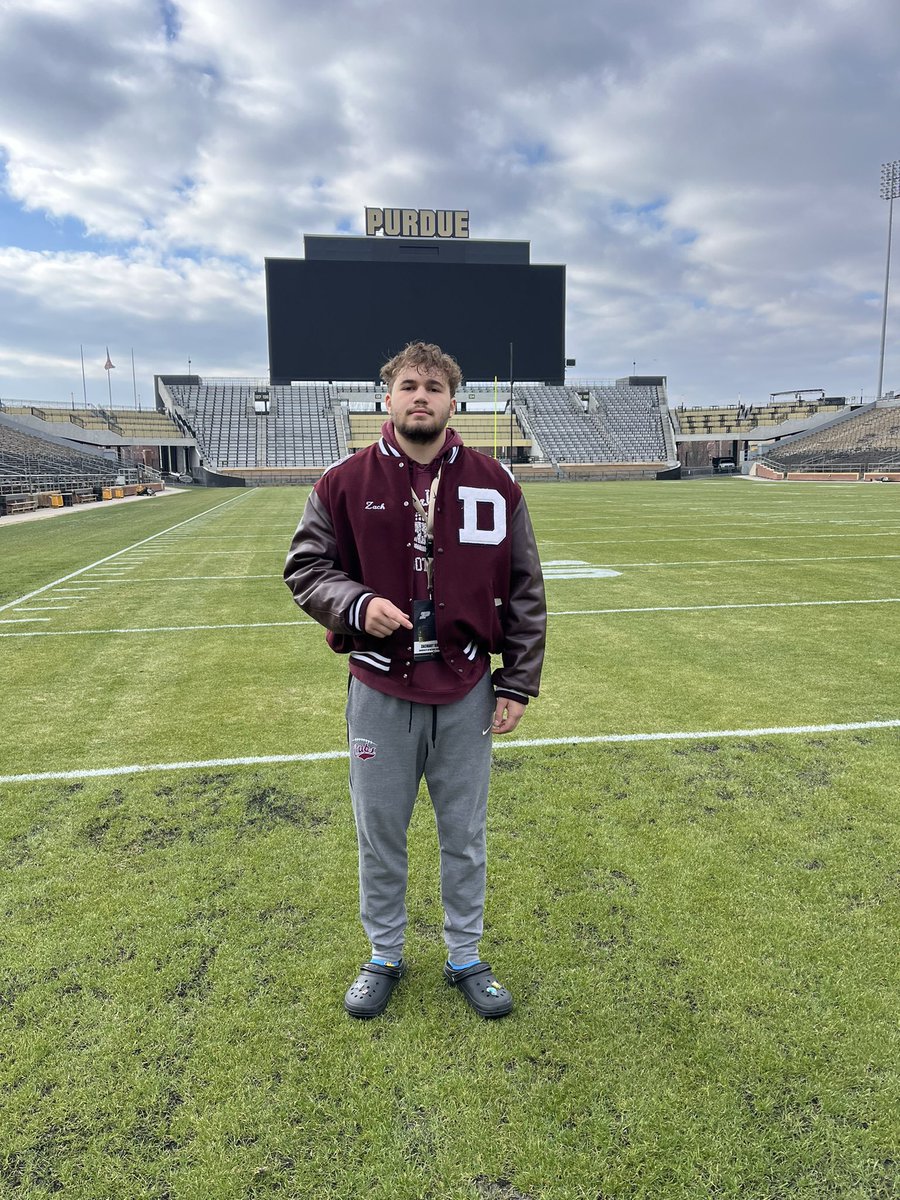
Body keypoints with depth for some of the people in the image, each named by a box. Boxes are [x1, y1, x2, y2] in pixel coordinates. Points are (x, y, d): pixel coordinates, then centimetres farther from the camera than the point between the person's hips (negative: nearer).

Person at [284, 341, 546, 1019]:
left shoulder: (495, 484, -1)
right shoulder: (345, 483, -3)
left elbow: (525, 592, 2)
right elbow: (305, 568, 1)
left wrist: (518, 683, -1)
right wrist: (356, 605, -19)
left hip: (468, 693, 1)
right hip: (380, 691, 0)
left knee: (466, 837, 15)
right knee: (380, 835, 15)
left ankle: (467, 959, 36)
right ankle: (384, 957, 37)